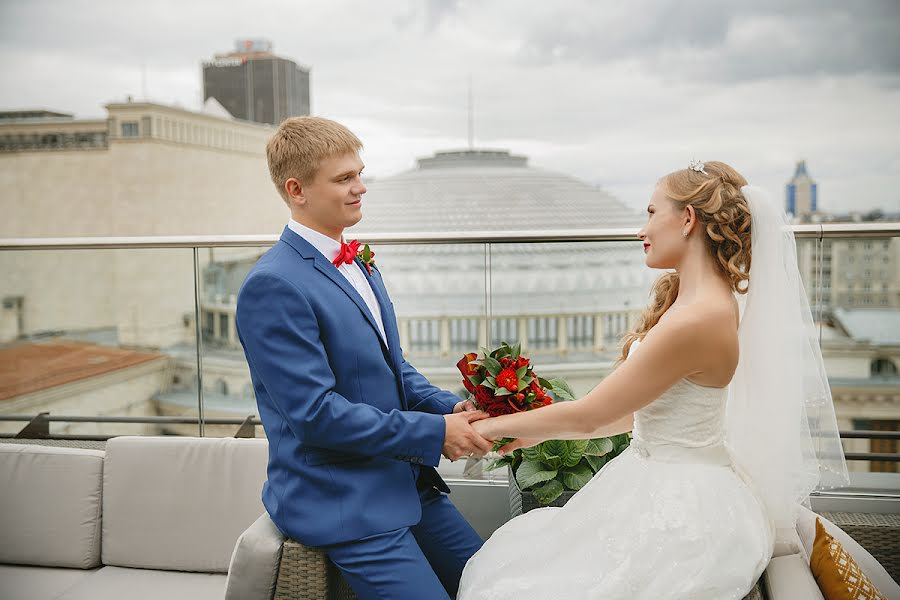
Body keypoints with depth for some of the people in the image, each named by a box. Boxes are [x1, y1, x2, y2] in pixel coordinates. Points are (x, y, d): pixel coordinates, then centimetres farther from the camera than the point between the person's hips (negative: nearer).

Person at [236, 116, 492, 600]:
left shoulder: (358, 265, 10)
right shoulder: (272, 286, -18)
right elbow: (315, 413, -22)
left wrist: (451, 409, -1)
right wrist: (433, 433, -18)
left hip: (406, 484, 8)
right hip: (342, 504, -8)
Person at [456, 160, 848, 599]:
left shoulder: (696, 320, -25)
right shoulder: (709, 301, 6)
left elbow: (588, 416, -17)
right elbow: (638, 412, 11)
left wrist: (495, 426, -4)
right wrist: (540, 431, 14)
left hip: (682, 513, -9)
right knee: (514, 555, 11)